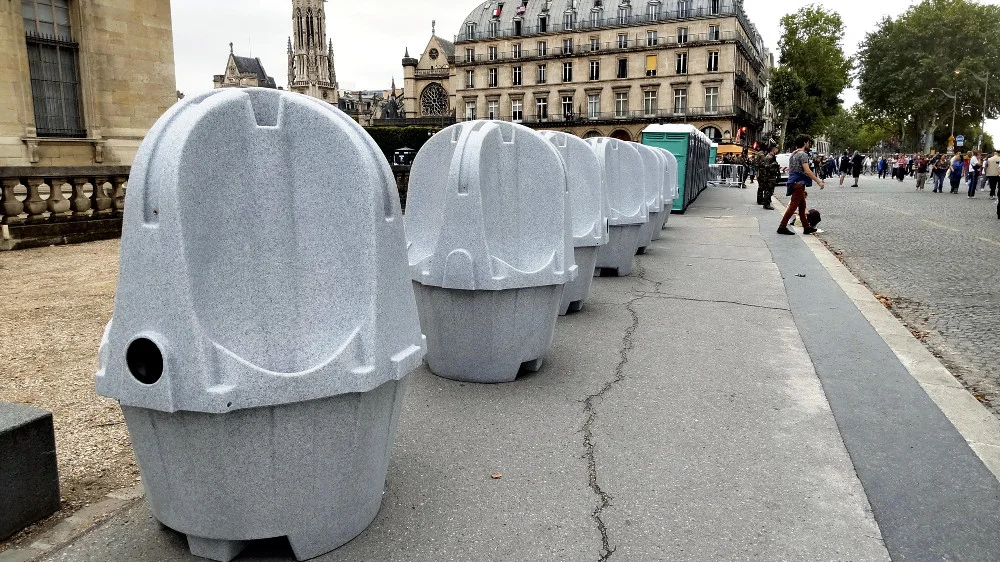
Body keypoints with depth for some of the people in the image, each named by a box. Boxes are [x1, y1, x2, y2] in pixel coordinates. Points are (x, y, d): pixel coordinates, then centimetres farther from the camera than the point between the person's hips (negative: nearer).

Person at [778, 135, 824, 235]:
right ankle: (782, 227, -7)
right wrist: (818, 181, -20)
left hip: (794, 182, 10)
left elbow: (790, 169, 24)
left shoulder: (794, 154, 17)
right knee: (793, 206, -8)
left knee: (802, 206, 12)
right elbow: (807, 171, -22)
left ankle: (806, 227, 16)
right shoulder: (802, 154, -13)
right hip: (799, 183, -10)